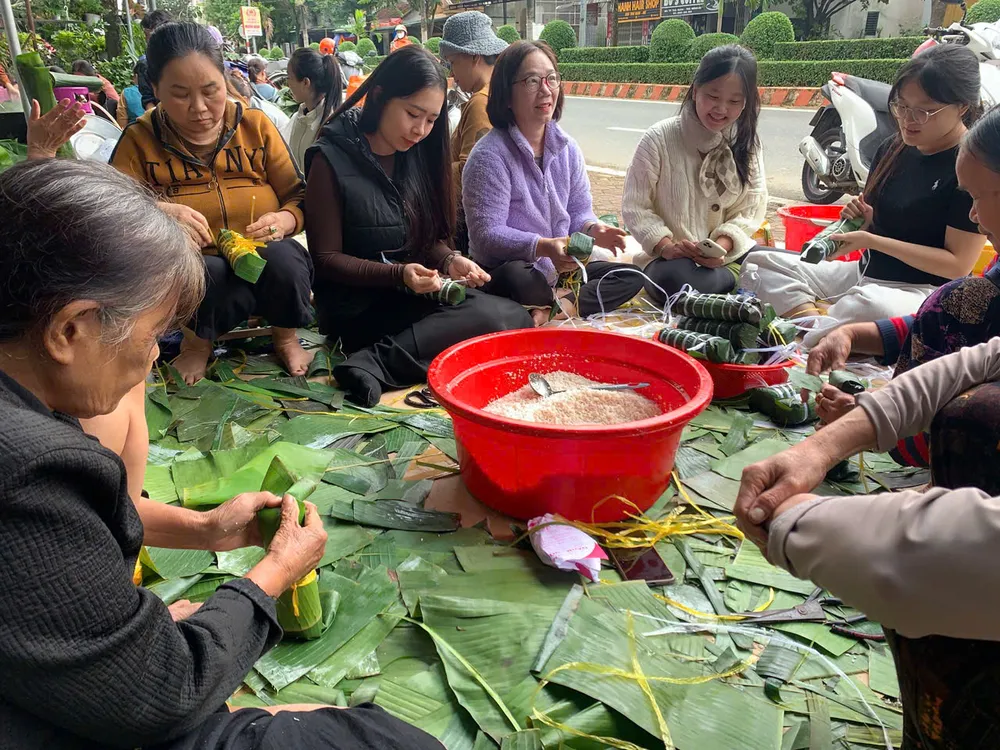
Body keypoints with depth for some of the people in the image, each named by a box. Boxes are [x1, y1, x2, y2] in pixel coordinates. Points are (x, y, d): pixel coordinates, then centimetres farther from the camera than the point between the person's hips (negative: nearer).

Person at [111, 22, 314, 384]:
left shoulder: (255, 124, 2)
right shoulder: (140, 139, -1)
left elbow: (299, 196, 2)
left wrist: (283, 221, -21)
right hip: (188, 275, -1)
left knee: (280, 257, -33)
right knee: (212, 276, -35)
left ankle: (285, 337, -3)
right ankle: (198, 341, -1)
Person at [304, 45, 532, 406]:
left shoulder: (419, 155, 9)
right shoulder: (332, 160, -8)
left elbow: (431, 237, 13)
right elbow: (326, 259, -9)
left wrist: (449, 261, -10)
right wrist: (399, 275, -22)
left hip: (417, 294, 7)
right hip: (359, 306, -7)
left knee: (515, 317, -18)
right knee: (503, 320, -23)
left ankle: (376, 361, -22)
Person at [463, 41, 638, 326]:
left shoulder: (568, 148, 7)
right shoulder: (489, 156, -14)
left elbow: (579, 213, 9)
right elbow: (487, 235, -21)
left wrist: (593, 230, -17)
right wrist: (544, 247, -35)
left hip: (560, 269, 7)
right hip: (505, 272, -7)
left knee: (631, 277, -8)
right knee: (519, 280, -40)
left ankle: (551, 313, -24)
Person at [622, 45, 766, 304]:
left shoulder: (746, 144, 3)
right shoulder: (659, 139, -9)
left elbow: (751, 208, 1)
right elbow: (635, 207, -8)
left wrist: (723, 244, -19)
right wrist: (666, 246, -24)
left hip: (730, 253, 3)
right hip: (671, 257, -2)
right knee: (678, 281, -39)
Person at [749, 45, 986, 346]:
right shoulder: (892, 149, 6)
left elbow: (958, 265, -16)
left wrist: (870, 240, -20)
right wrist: (863, 218, -6)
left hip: (923, 291, -8)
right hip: (867, 271, 8)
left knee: (867, 303, -43)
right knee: (763, 262, -5)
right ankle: (816, 322, -27)